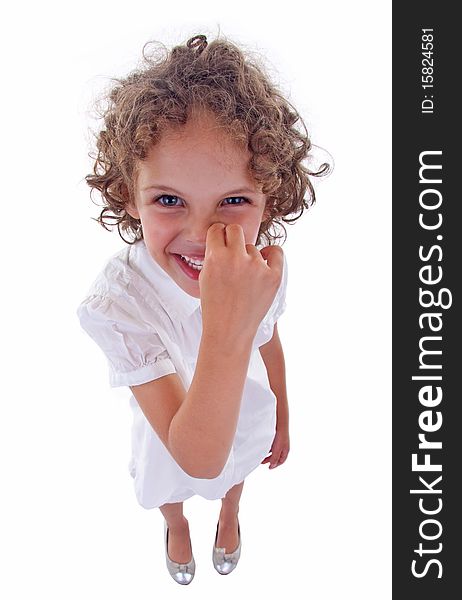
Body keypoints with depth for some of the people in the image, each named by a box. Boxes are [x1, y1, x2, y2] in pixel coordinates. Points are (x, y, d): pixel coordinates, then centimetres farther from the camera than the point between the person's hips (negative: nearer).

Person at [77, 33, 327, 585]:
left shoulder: (265, 268, -29)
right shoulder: (116, 301, -43)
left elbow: (268, 345, -6)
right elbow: (198, 456, -44)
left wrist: (282, 420, 10)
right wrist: (226, 327, -59)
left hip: (249, 421, 3)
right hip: (175, 441, -2)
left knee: (236, 478, 36)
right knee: (171, 488, 33)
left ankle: (229, 517, 73)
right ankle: (176, 527, 71)